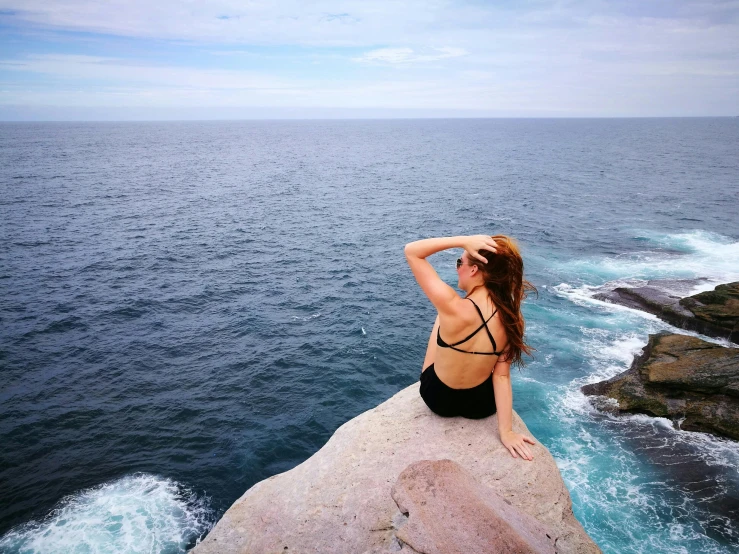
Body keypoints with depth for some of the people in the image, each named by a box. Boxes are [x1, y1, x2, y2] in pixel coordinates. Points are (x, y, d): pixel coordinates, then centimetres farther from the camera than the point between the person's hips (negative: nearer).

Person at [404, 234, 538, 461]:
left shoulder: (453, 308, -33)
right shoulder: (510, 319, -18)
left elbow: (412, 251, -26)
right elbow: (502, 376, -17)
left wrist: (464, 241, -32)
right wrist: (506, 431, -11)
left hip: (438, 398, -2)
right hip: (482, 404, 3)